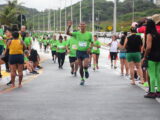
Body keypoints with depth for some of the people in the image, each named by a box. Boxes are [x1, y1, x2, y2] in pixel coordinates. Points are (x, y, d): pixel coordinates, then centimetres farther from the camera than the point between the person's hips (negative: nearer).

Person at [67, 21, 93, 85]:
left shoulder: (89, 34, -2)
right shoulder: (77, 33, -1)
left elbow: (92, 42, 7)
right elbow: (68, 33, -9)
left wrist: (90, 48, -12)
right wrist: (69, 27, -25)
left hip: (86, 52, -2)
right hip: (79, 51, 2)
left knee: (85, 66, -20)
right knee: (81, 67, 7)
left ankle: (86, 71, 16)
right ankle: (82, 79, 24)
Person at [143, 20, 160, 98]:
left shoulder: (149, 35, -11)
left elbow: (148, 47, -19)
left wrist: (144, 57, -11)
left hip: (151, 57, -7)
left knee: (152, 75, -3)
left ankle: (152, 92, 0)